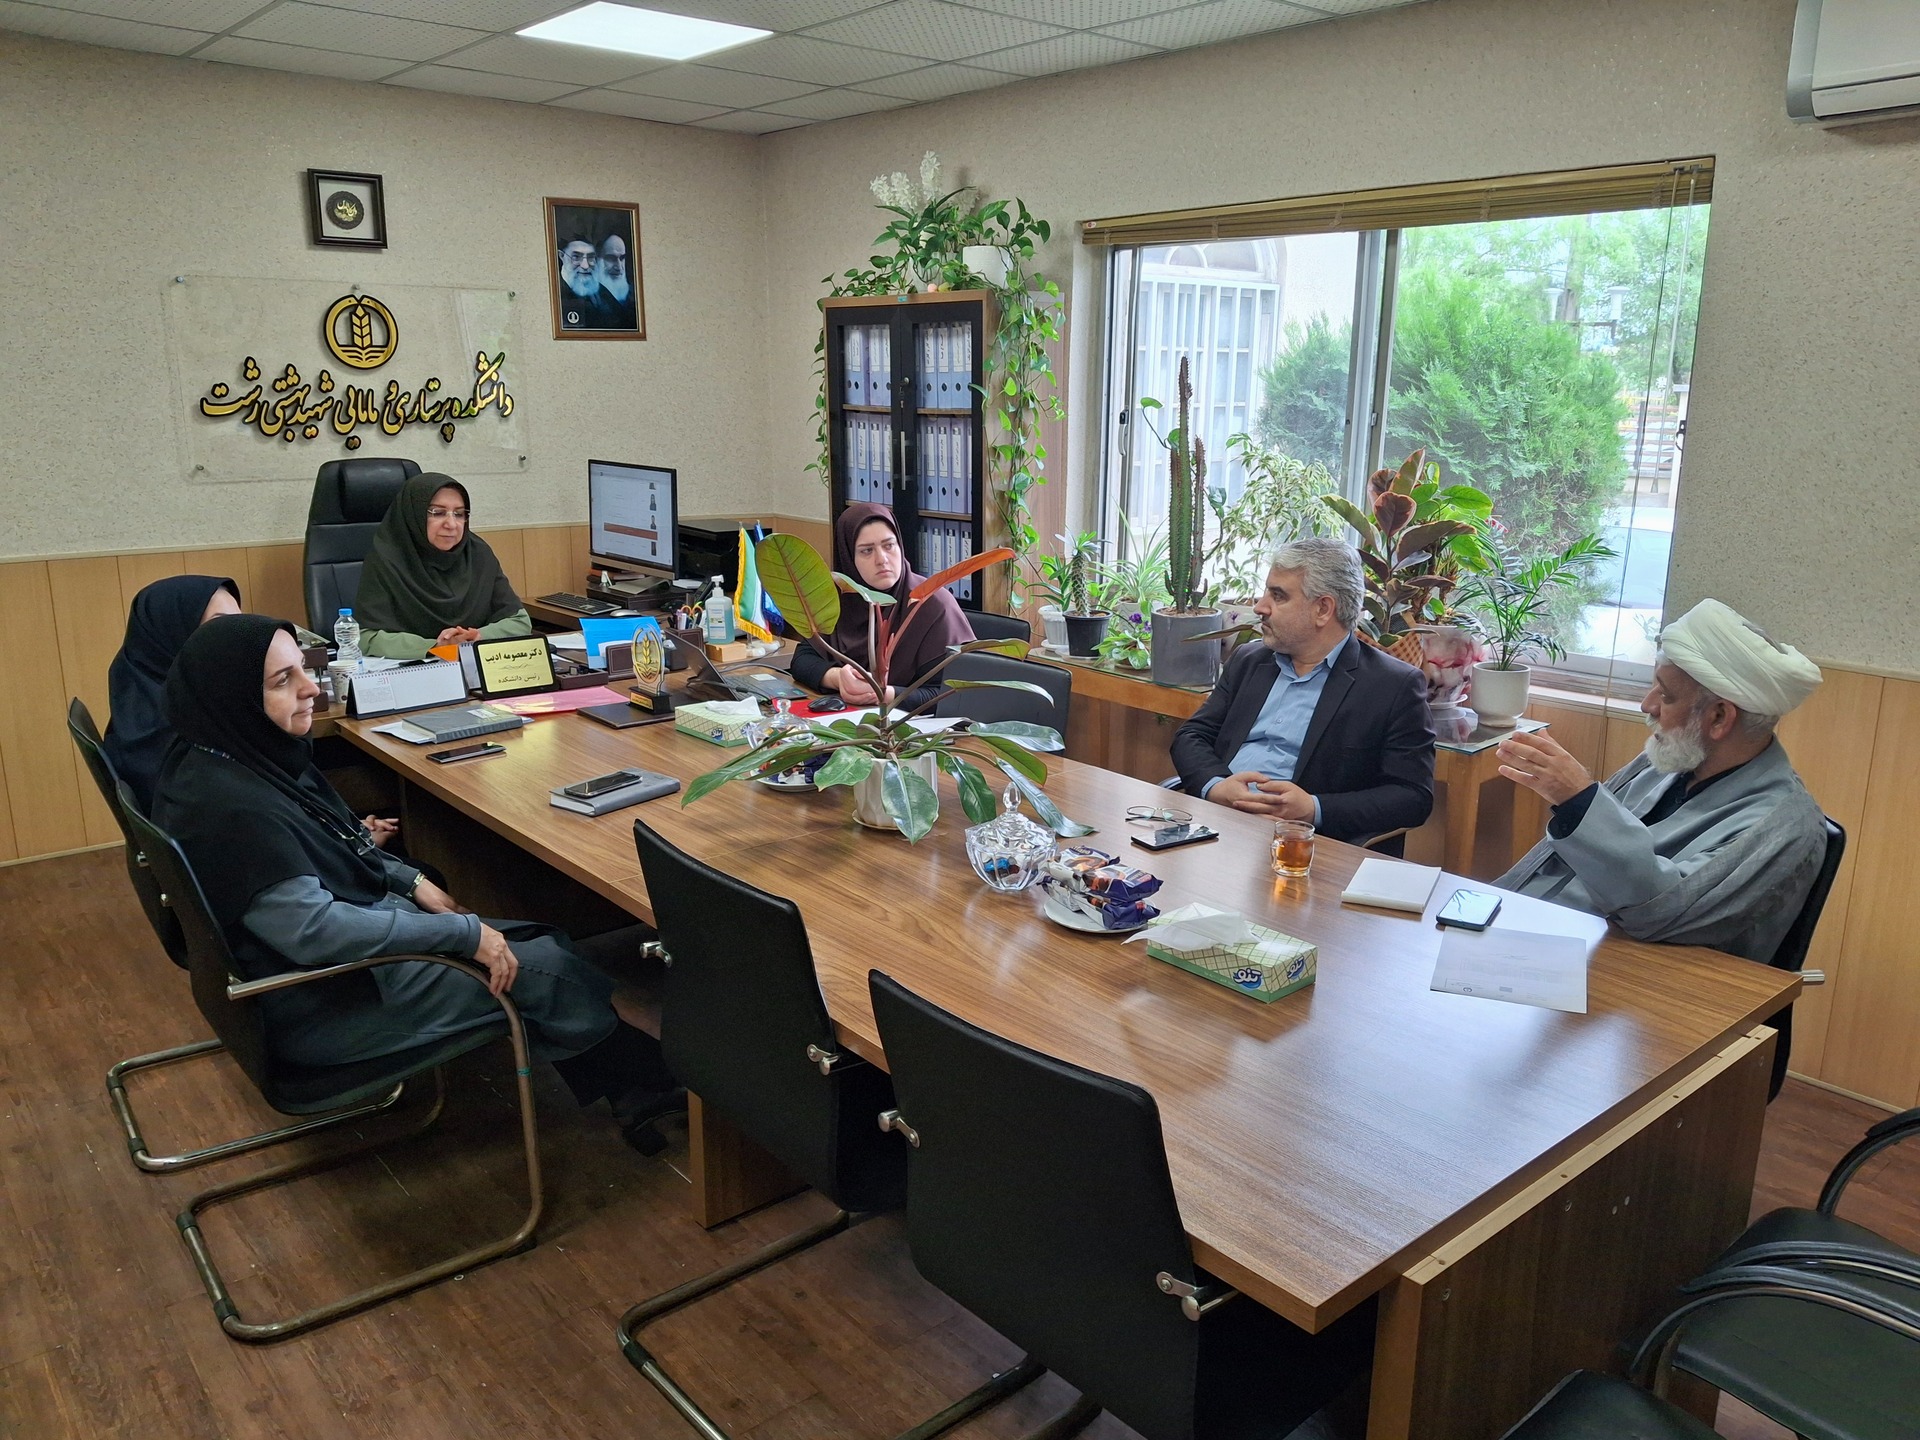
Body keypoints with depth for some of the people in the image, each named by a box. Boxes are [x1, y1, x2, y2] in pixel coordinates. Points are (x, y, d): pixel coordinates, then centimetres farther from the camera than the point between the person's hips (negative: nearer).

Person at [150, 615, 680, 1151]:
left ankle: (628, 1092, 14)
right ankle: (648, 1084, 17)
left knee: (548, 943, 4)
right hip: (322, 1008, -9)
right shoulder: (226, 805, -30)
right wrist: (466, 932, -27)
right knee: (548, 972, -6)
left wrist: (410, 880, 6)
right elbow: (315, 929, -32)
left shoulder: (248, 755, 0)